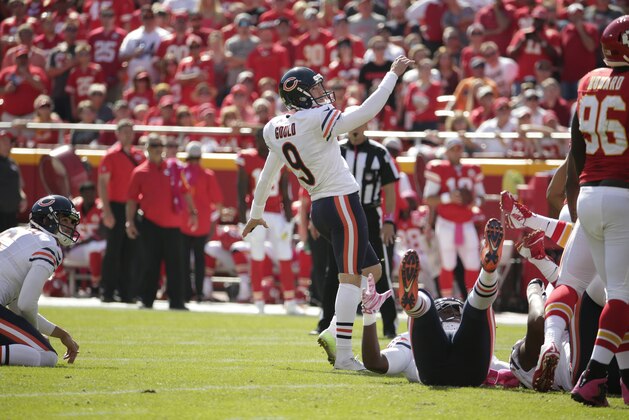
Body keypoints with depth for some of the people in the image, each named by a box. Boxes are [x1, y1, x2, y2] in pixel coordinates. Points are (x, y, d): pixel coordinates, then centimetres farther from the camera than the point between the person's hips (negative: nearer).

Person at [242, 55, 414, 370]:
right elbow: (367, 112, -16)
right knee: (350, 278, -8)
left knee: (371, 271, 16)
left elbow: (267, 175, 22)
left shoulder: (275, 129, 9)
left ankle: (334, 333, 10)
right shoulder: (316, 120, -14)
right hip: (342, 201, -9)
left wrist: (256, 212, 35)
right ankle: (343, 354, -11)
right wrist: (393, 74, -8)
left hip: (319, 209, 9)